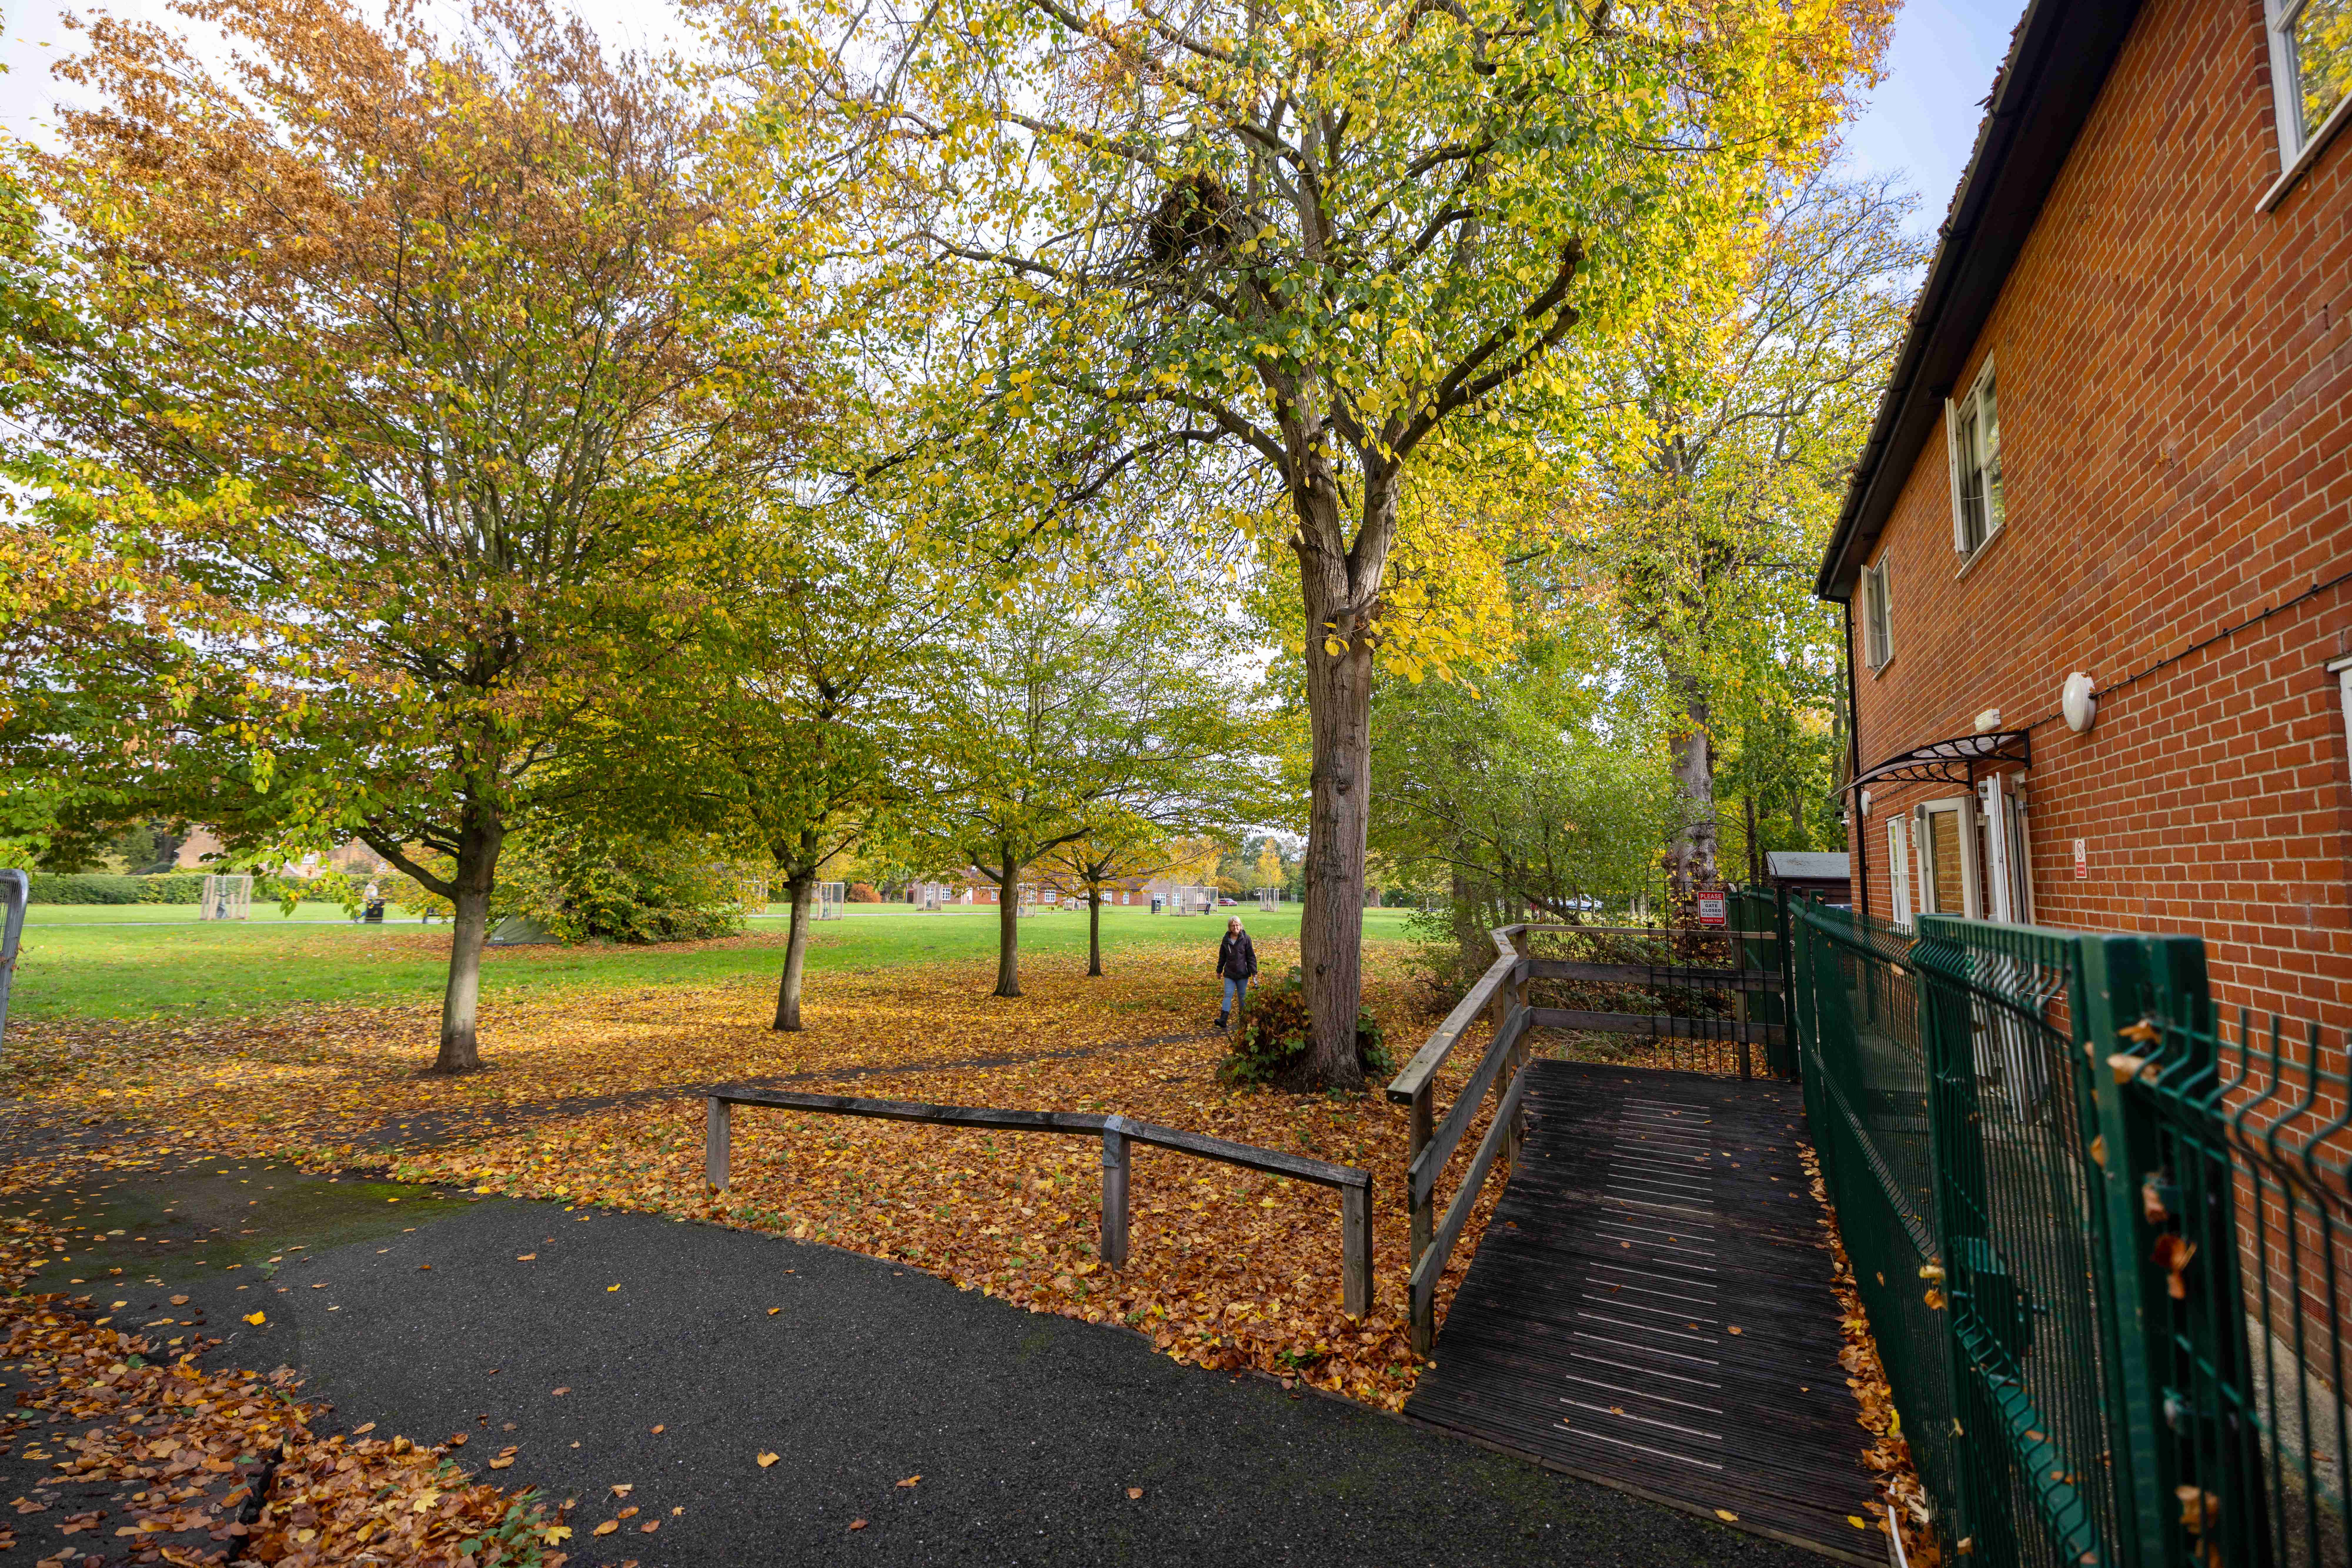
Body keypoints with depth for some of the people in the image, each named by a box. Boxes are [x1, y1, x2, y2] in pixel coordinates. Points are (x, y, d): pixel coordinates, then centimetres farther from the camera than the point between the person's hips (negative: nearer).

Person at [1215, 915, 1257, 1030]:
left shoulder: (1245, 938, -6)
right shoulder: (1226, 939, 4)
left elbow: (1251, 956, -4)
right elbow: (1222, 956, 14)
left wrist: (1254, 972, -8)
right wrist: (1219, 971, 18)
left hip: (1243, 973, -2)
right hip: (1229, 973, 2)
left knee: (1242, 996, 8)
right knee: (1228, 995, -6)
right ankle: (1223, 1019, -13)